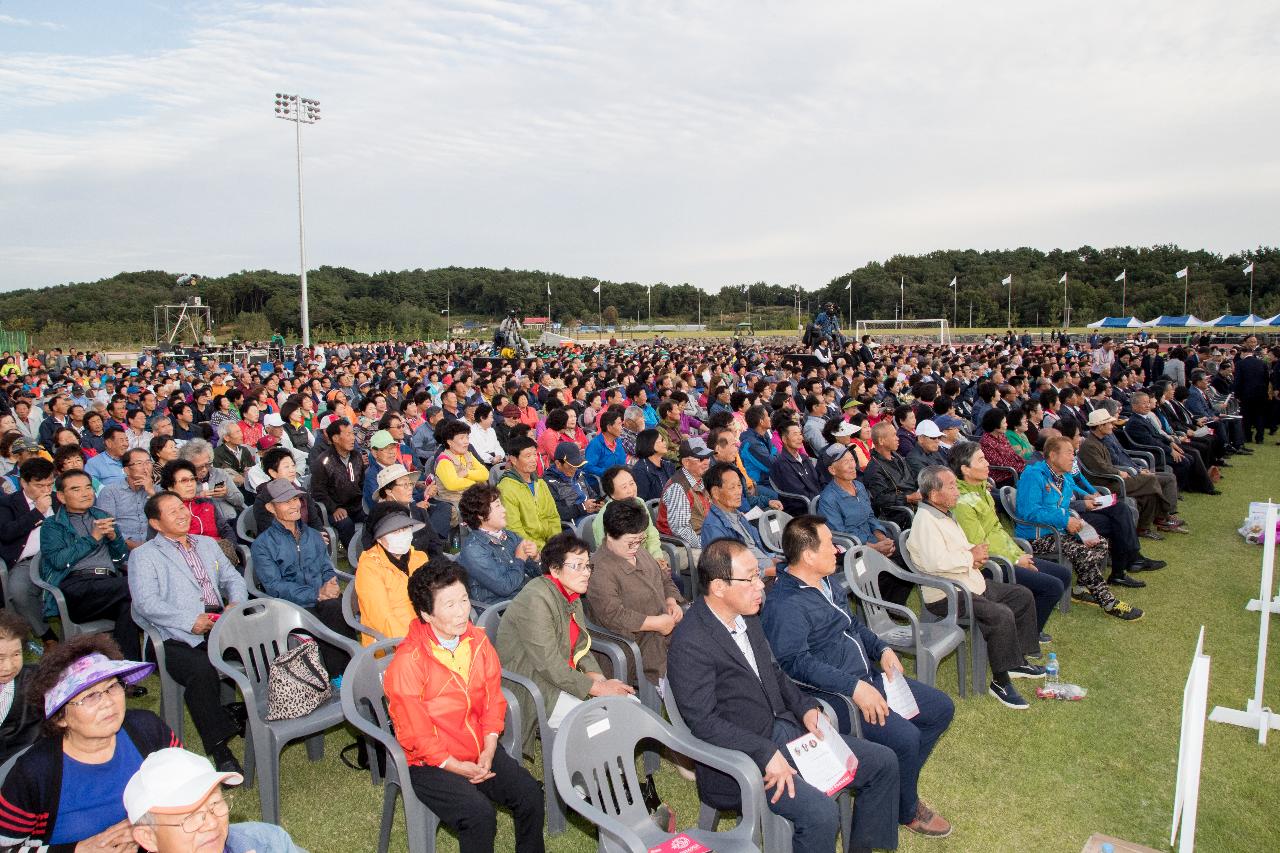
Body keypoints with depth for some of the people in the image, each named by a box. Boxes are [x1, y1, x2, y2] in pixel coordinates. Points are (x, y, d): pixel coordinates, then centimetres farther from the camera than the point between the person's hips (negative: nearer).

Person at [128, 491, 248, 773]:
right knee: (202, 671, -35)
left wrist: (236, 603, 0)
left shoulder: (207, 544, 27)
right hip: (178, 640, -5)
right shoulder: (143, 555, 8)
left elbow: (232, 578, 24)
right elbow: (146, 602, -6)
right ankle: (219, 750, -26)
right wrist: (190, 621, -17)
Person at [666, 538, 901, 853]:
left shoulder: (746, 614, 5)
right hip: (741, 755, -9)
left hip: (783, 726, 9)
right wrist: (766, 754, -25)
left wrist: (805, 707, 2)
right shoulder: (689, 644, -22)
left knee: (883, 762, 6)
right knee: (821, 812, -28)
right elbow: (704, 721, -22)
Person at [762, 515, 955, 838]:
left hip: (868, 678, 10)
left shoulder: (825, 583, 10)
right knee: (904, 736, -25)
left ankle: (900, 784, 22)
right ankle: (906, 810, 6)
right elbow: (796, 661, -30)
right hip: (834, 696, -10)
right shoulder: (783, 604, -22)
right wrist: (854, 687, -31)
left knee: (941, 707, 10)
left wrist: (882, 649, 5)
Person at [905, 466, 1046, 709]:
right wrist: (970, 556, -17)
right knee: (1001, 615, -28)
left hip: (972, 584, 11)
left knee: (1023, 596, 16)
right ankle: (1000, 681, -15)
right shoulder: (925, 520, -21)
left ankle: (1018, 660, 25)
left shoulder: (945, 514, 13)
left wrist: (975, 555, 2)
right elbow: (936, 562, -34)